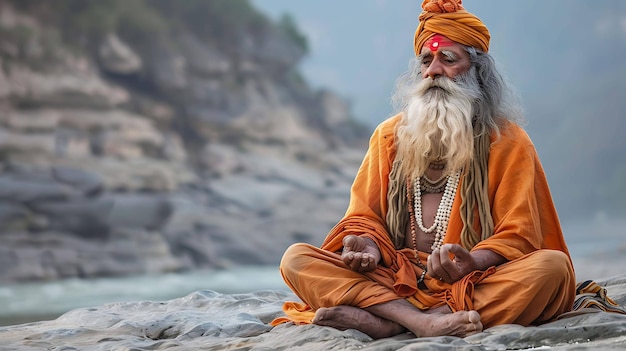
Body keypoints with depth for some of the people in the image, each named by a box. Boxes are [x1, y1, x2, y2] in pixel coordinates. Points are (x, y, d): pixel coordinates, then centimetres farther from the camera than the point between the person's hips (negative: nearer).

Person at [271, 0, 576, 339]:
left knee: (554, 266, -32)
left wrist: (473, 262, -24)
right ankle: (422, 322, -37)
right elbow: (364, 217, 13)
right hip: (393, 282, 2)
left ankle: (384, 322, -37)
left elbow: (516, 234, -2)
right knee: (296, 258, -18)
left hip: (476, 286, -2)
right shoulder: (389, 135, 15)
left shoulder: (506, 141, 6)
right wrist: (368, 247, -12)